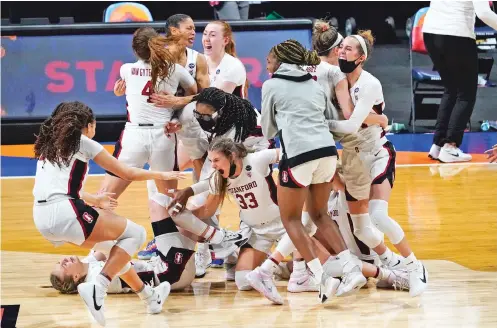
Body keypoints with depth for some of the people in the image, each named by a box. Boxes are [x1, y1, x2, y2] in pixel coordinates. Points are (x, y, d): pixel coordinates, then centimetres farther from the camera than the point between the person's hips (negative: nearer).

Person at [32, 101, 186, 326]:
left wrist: (93, 200, 46)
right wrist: (162, 175, 26)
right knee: (135, 234, 5)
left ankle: (148, 296, 31)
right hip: (64, 213, -8)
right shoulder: (82, 142, 5)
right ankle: (97, 289, -12)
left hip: (42, 218, 8)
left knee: (106, 242, 28)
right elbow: (128, 174, 10)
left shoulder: (49, 145, 23)